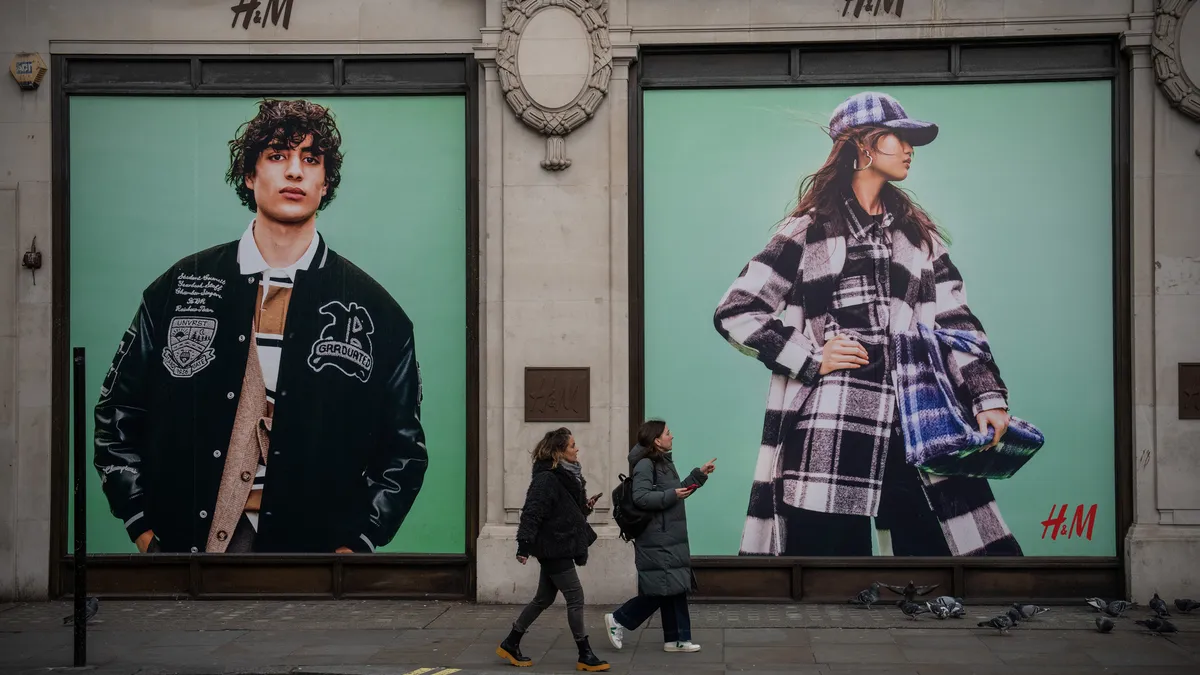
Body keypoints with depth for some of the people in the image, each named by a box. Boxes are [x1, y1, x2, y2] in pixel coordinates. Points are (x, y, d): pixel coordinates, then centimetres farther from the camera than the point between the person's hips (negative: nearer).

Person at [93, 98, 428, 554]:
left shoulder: (373, 311, -1)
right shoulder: (177, 289, 2)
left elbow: (403, 450, 4)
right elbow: (117, 413, 8)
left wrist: (354, 542, -6)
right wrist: (144, 529, 1)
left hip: (312, 541, 0)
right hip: (186, 537, 1)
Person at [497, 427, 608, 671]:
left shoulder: (568, 475, 12)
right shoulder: (546, 479, -18)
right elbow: (532, 513, -23)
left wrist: (586, 506, 3)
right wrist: (524, 546, -27)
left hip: (561, 547, 10)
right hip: (553, 548, -10)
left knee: (544, 599, 15)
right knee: (576, 598, -5)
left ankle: (510, 644, 25)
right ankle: (585, 655, 4)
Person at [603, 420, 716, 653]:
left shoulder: (664, 462, 16)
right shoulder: (645, 464, -14)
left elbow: (676, 491, 26)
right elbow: (641, 498, -26)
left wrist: (700, 474, 22)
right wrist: (672, 495, -23)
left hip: (670, 539, 10)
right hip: (656, 540, -10)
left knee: (675, 589, 9)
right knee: (664, 589, -8)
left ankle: (677, 639, 14)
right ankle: (618, 619, 3)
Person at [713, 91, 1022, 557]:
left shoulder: (919, 235, 21)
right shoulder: (809, 231, 7)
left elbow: (955, 322, 15)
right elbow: (735, 312, 3)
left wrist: (988, 397, 2)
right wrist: (811, 359, -6)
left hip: (915, 434, 4)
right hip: (827, 438, -4)